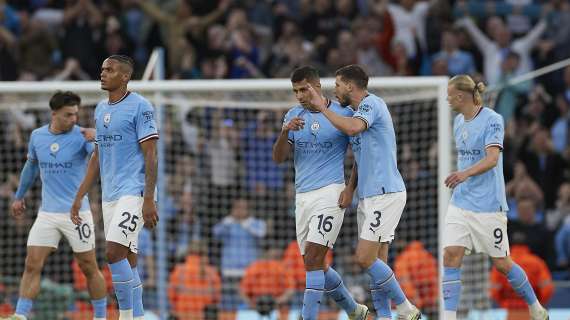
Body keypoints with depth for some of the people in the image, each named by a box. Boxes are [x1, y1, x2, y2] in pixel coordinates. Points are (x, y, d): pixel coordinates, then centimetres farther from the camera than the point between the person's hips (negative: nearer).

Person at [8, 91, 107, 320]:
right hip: (47, 213, 3)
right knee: (32, 265, -6)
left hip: (77, 213, -3)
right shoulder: (37, 136, 4)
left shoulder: (81, 136, -9)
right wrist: (19, 197, 29)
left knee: (89, 268, 4)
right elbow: (31, 166, 23)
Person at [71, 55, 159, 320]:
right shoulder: (101, 109, 15)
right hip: (109, 196, 8)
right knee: (127, 261, 7)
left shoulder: (140, 106, -8)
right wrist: (79, 196, 18)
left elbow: (150, 156, -12)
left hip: (133, 192, -8)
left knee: (114, 253, -18)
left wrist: (149, 200, -18)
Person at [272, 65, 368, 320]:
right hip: (303, 196, 6)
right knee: (317, 265, 11)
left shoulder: (343, 114, -3)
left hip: (330, 193, -6)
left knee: (313, 259, -17)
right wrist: (285, 132, -16)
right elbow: (278, 158, 3)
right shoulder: (293, 115, 10)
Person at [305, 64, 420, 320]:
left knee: (365, 258, -14)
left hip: (385, 194, -10)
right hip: (369, 196, 10)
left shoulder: (371, 104, -10)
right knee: (375, 262, 6)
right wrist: (351, 187, 10)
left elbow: (351, 128, -31)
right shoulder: (359, 110, 20)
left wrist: (322, 107, -19)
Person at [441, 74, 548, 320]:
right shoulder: (459, 122, 10)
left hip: (488, 205, -6)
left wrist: (466, 173, -42)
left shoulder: (492, 120, -13)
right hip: (460, 203, 6)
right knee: (451, 256, -10)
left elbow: (492, 159, -26)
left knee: (502, 263, 4)